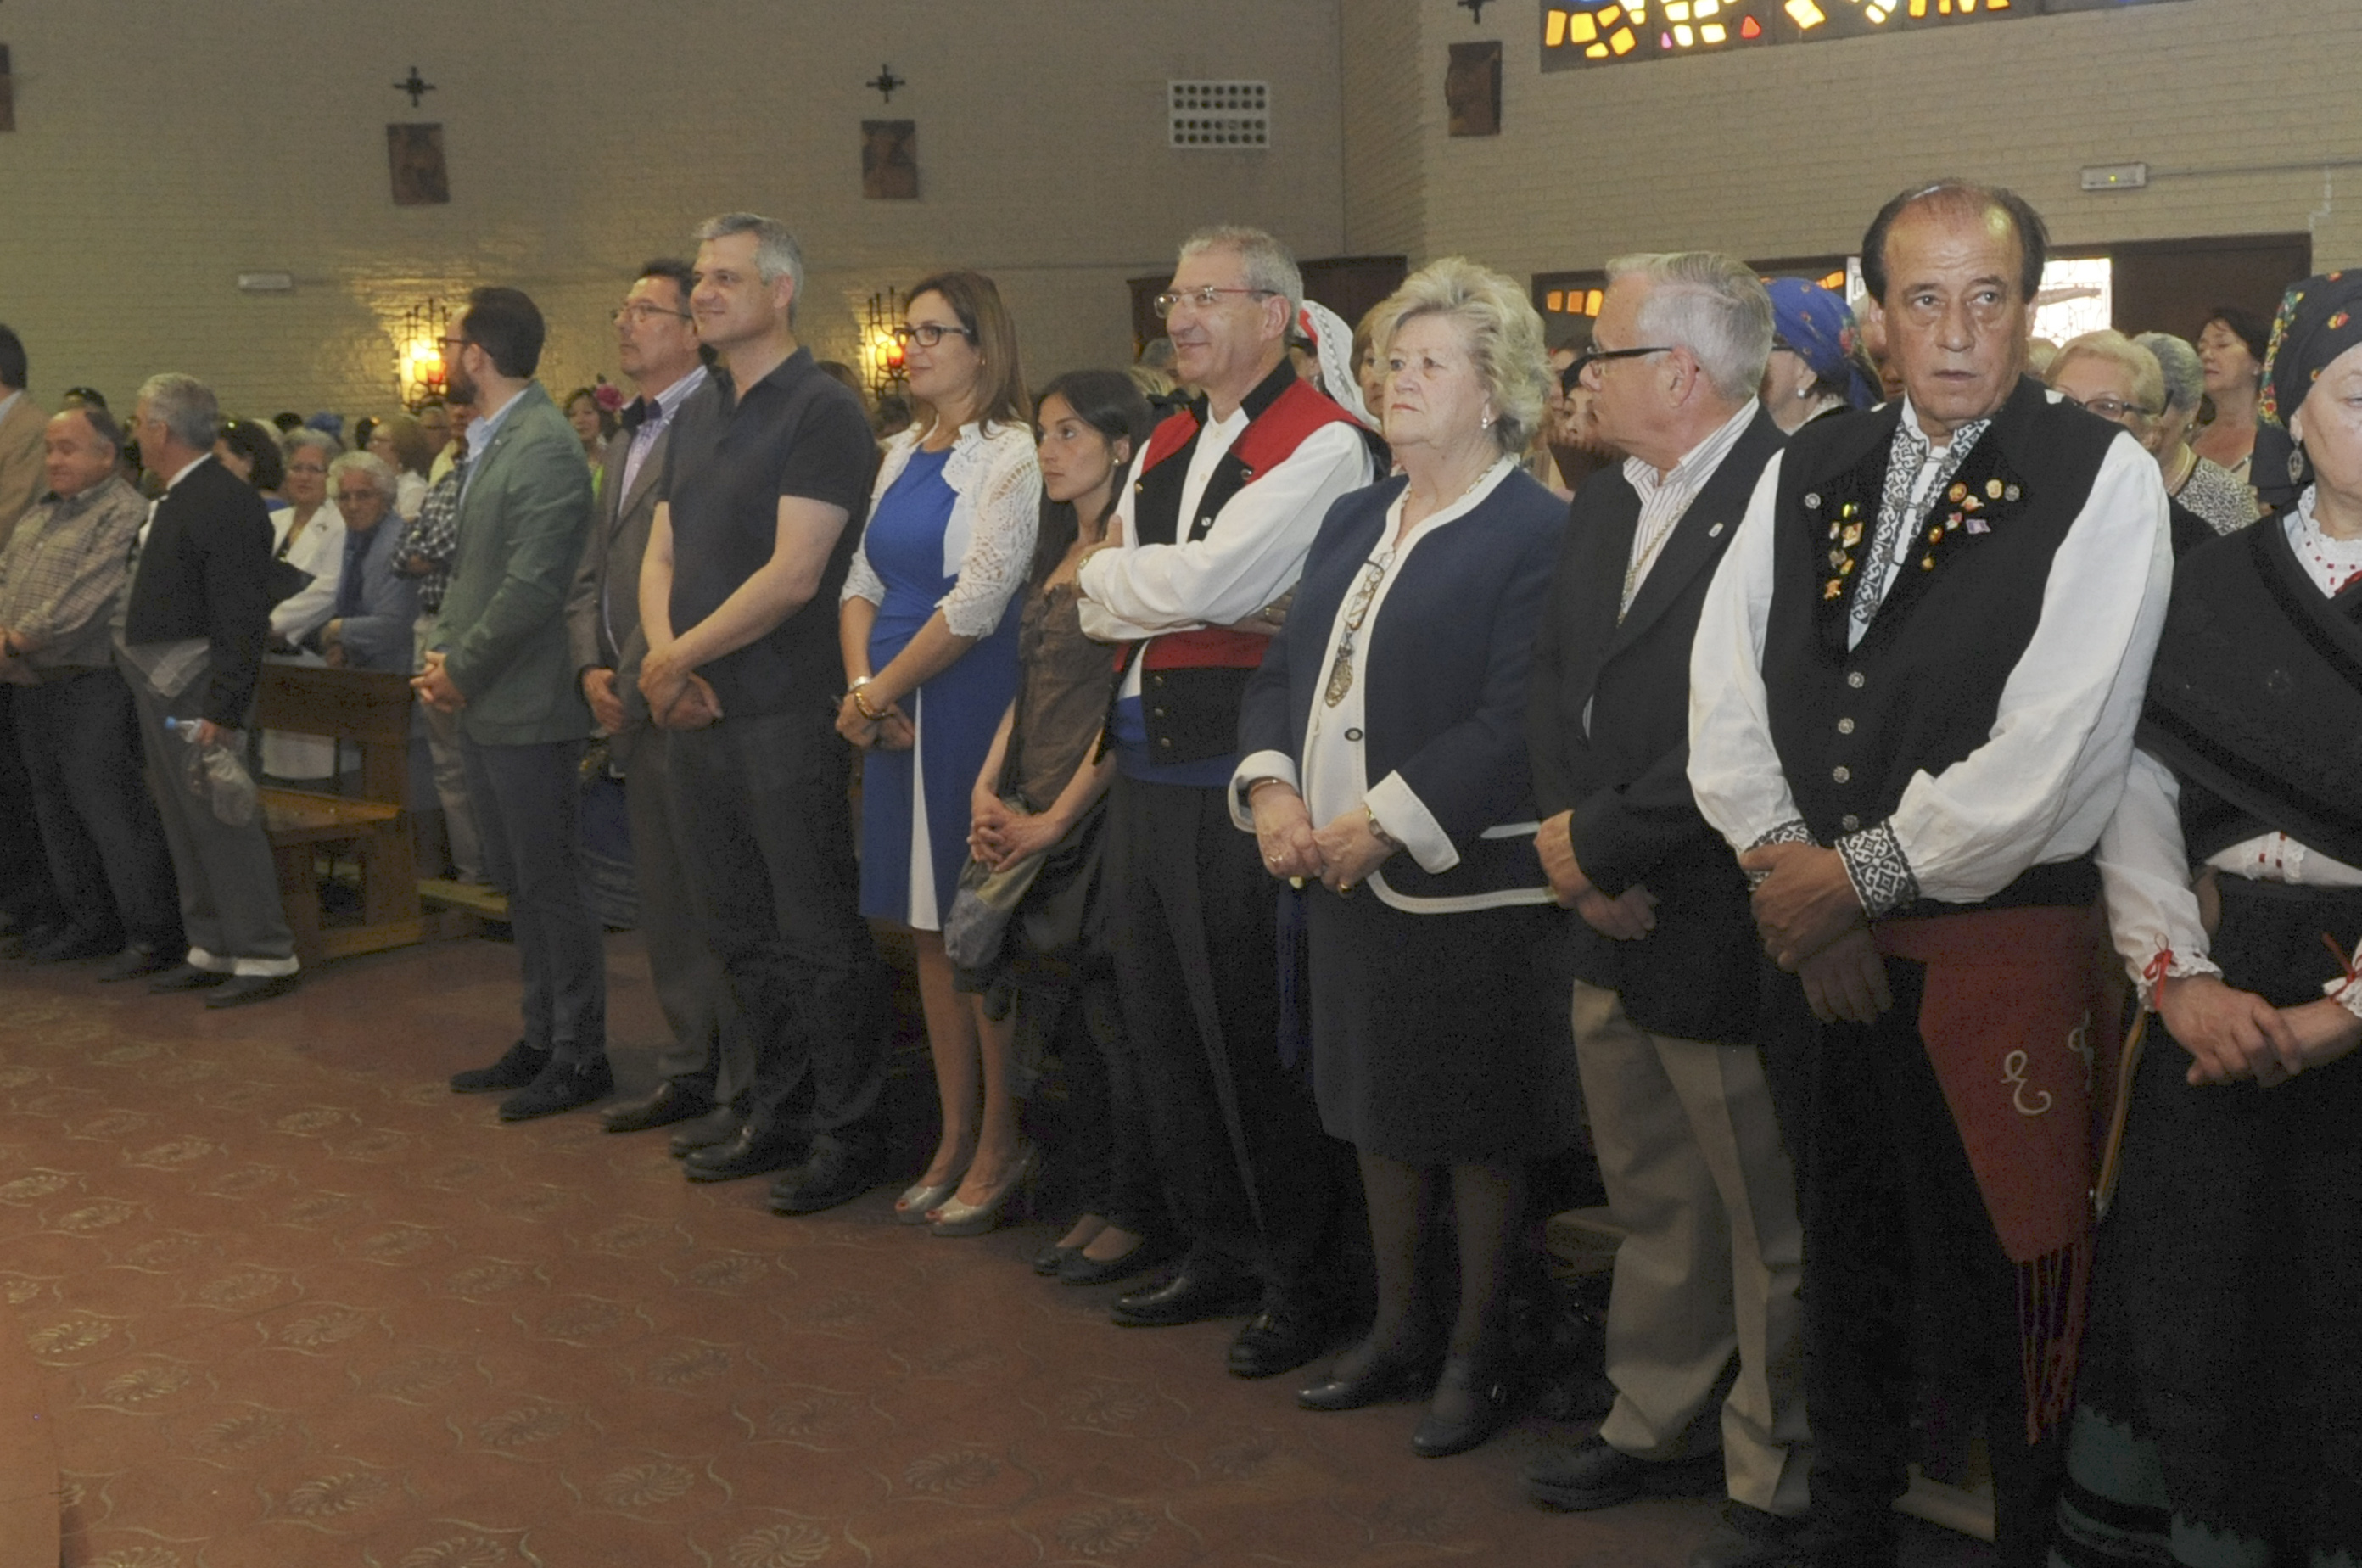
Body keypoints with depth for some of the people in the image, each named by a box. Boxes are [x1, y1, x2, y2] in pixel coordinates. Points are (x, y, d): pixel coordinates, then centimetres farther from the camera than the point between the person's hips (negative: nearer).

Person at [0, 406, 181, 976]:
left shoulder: (125, 513, -12)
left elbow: (88, 596, -20)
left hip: (89, 686, -9)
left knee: (111, 811, -9)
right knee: (56, 810, 14)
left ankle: (151, 934, -4)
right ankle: (90, 924, 25)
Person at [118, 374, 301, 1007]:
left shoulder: (225, 504, -17)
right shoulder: (175, 499, 13)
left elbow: (243, 621, -21)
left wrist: (222, 710, -22)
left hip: (195, 689, -10)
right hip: (158, 686, 10)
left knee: (219, 821, -6)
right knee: (184, 824, 14)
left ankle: (266, 957, 0)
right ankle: (212, 950, 22)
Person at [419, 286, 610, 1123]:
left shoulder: (547, 449, -17)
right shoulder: (486, 443, 14)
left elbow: (531, 587, -22)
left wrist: (462, 669, -13)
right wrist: (443, 652, 6)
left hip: (528, 708, -10)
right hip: (483, 706, 10)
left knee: (551, 883, -1)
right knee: (516, 882, 16)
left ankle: (580, 1054, 9)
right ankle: (542, 1038, 27)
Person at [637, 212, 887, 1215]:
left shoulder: (822, 412, -10)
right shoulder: (695, 416, 15)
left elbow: (794, 573, -17)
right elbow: (662, 554, 14)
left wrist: (681, 654, -12)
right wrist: (664, 656, -4)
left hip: (787, 716, -8)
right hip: (700, 716, 8)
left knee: (817, 935, -1)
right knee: (742, 931, 15)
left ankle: (843, 1133, 10)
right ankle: (776, 1110, 28)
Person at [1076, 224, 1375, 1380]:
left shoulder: (1321, 443, -10)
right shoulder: (1165, 447, 16)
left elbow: (1203, 581, -21)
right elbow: (1101, 610, 9)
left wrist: (1107, 575, -3)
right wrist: (1163, 588, -9)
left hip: (1243, 774, -8)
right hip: (1146, 761, 8)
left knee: (1252, 1035, -1)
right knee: (1163, 1025, 15)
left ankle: (1303, 1277, 16)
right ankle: (1218, 1250, 30)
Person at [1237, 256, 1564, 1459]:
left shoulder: (1537, 533, -11)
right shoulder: (1353, 521, 14)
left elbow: (1512, 723, -20)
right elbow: (1281, 672, 12)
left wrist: (1383, 825, -21)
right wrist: (1271, 790, -5)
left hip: (1466, 887, -7)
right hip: (1339, 870, 8)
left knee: (1476, 1126, 6)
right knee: (1379, 1108, 18)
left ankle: (1479, 1351, 22)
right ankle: (1398, 1329, 34)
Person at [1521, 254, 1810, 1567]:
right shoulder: (1606, 503, 12)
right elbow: (1558, 684, 12)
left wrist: (1604, 839, -16)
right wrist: (1576, 847, -2)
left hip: (1724, 929, -8)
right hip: (1610, 920, 8)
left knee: (1765, 1225, 7)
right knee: (1651, 1204, 21)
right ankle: (1659, 1426, 37)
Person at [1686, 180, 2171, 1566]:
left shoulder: (2101, 476, -7)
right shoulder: (1811, 470, 9)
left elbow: (2057, 744, -15)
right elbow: (1729, 684, 6)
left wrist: (1865, 873, -13)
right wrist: (1783, 860, -7)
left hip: (2001, 944, -5)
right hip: (1817, 941, 5)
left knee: (2005, 1286, 1)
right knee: (1845, 1263, 19)